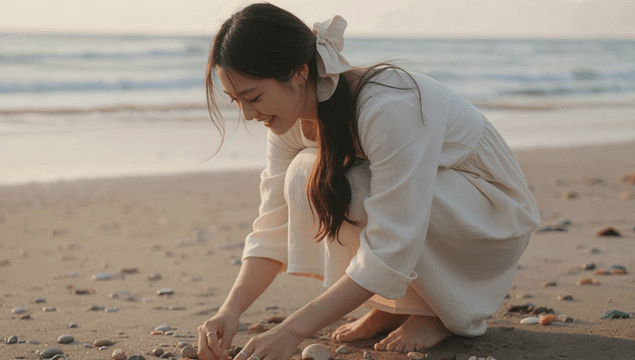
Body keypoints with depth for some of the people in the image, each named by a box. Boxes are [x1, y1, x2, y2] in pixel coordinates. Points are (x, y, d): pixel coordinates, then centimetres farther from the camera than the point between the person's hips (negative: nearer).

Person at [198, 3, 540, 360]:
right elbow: (275, 228, -7)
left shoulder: (389, 107, -35)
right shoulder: (293, 118, -10)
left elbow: (391, 252, -35)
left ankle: (444, 310, -8)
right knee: (305, 179, -18)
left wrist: (294, 330, -37)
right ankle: (395, 306, -2)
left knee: (351, 190, -31)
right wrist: (232, 309, -23)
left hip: (496, 215, -7)